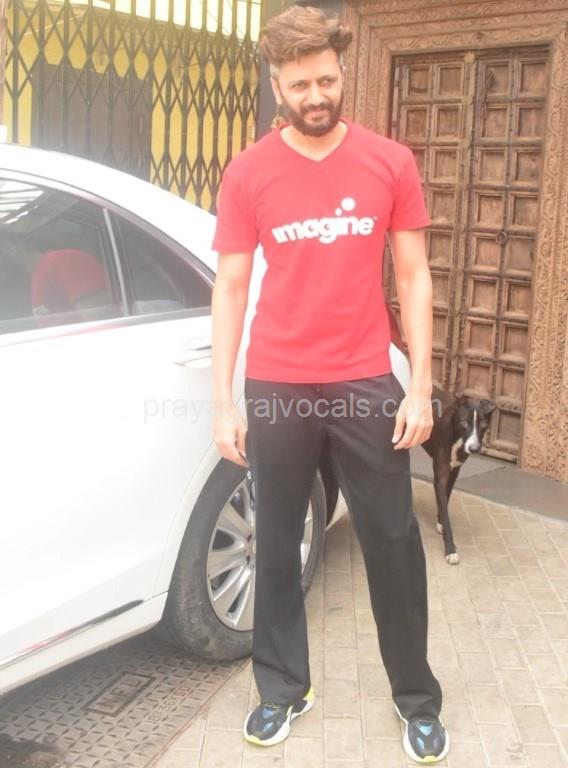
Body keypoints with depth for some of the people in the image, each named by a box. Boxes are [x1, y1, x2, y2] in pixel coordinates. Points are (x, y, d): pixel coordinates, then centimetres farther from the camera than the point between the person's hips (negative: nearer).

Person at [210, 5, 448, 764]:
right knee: (277, 544, 11)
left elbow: (413, 278, 2)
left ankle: (418, 700, 25)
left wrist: (420, 387, -4)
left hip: (367, 384, 0)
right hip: (277, 388, 1)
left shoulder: (391, 163, 0)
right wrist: (224, 402, -3)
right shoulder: (247, 174, -1)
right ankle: (283, 689, 29)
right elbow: (230, 289, 1)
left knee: (394, 544, 7)